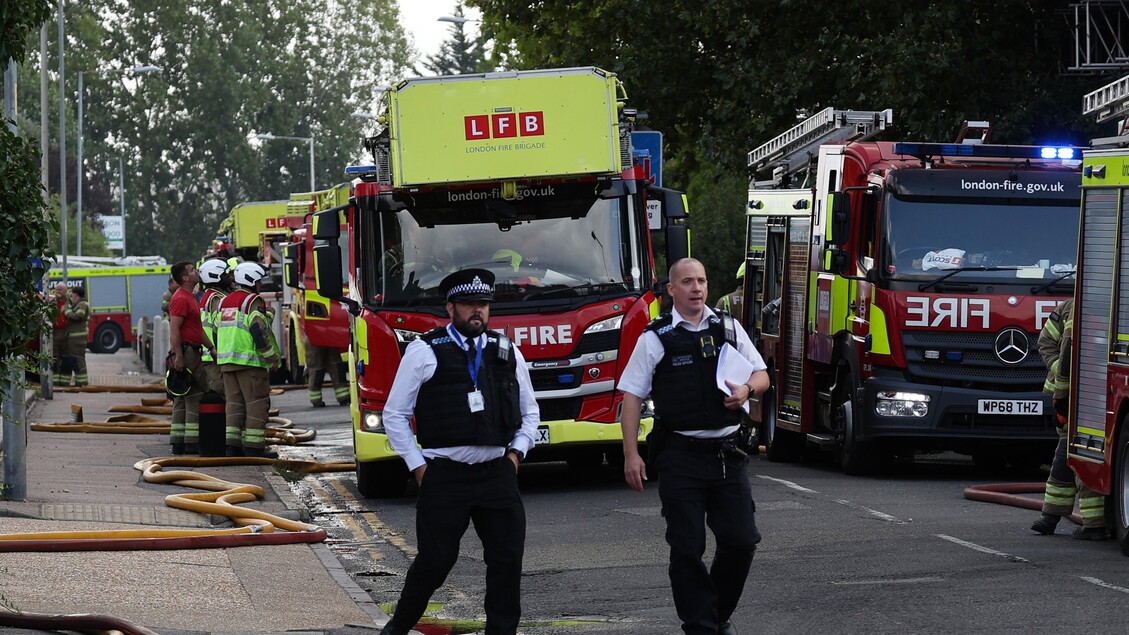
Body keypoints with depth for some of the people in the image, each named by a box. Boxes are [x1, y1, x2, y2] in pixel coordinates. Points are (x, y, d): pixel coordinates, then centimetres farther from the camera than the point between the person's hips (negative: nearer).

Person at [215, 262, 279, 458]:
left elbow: (217, 331, 20)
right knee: (256, 403, -3)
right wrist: (272, 356, -12)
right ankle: (254, 446, -7)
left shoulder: (225, 302, 16)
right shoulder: (253, 301, -9)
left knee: (234, 402, 11)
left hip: (226, 361, 8)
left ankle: (233, 446, 8)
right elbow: (259, 331, -19)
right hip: (250, 361, -8)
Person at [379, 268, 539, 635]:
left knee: (507, 561, -1)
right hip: (444, 476, -4)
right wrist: (417, 466, -2)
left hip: (498, 473, 4)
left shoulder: (506, 352, 11)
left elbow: (530, 412, 22)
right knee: (434, 563, -2)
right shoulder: (425, 352, -1)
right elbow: (395, 415, 3)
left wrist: (516, 452, 7)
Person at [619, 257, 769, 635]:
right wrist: (631, 455, -7)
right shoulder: (655, 338, 0)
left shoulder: (728, 328, 10)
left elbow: (762, 376, 18)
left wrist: (747, 389, -7)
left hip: (727, 452, 3)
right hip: (681, 458, -3)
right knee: (687, 548, -2)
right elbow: (631, 396, 0)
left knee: (741, 541, 2)